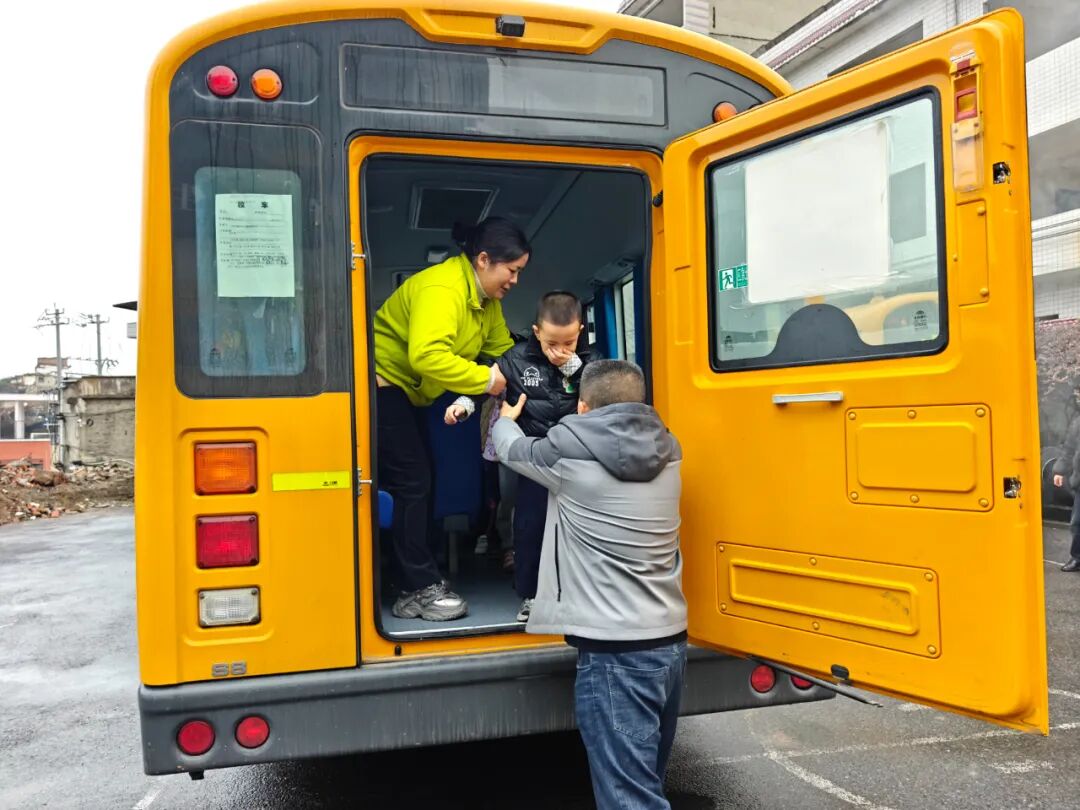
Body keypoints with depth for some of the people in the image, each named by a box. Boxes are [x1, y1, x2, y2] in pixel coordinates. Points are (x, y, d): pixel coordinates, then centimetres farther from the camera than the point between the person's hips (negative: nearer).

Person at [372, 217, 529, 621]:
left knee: (418, 482, 10)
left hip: (404, 391, 11)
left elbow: (502, 349, 5)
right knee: (411, 482, -11)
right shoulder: (442, 289, -26)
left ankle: (415, 588, 18)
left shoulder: (487, 299, 6)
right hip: (381, 382, -11)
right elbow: (426, 356, -39)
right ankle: (422, 588, -1)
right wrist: (485, 380, -33)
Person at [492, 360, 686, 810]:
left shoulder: (572, 453, -12)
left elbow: (514, 450, 7)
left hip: (615, 653, -7)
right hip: (670, 643, 8)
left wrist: (505, 419, 30)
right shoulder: (665, 453, 5)